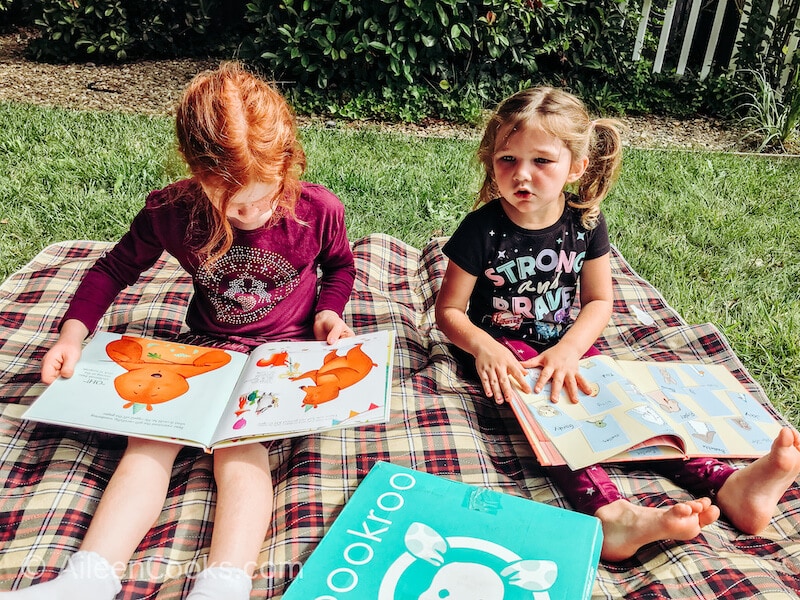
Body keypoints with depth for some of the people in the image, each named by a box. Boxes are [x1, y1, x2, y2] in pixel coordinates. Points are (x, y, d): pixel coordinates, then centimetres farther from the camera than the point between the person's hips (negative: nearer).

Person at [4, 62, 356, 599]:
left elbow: (340, 265, 9)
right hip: (205, 348, 3)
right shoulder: (170, 212, -12)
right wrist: (73, 332, -7)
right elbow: (116, 268, 5)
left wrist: (329, 310, -11)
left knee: (240, 445, -28)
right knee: (150, 437, -19)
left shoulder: (318, 209, -15)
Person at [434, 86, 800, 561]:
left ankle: (727, 485, -30)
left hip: (563, 341, 4)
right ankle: (610, 512, -53)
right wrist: (484, 347, -30)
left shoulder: (585, 223, -4)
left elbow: (599, 300, 2)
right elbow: (449, 310, -9)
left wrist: (568, 349, -17)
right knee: (539, 404, -33)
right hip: (502, 345, -4)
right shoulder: (483, 229, -14)